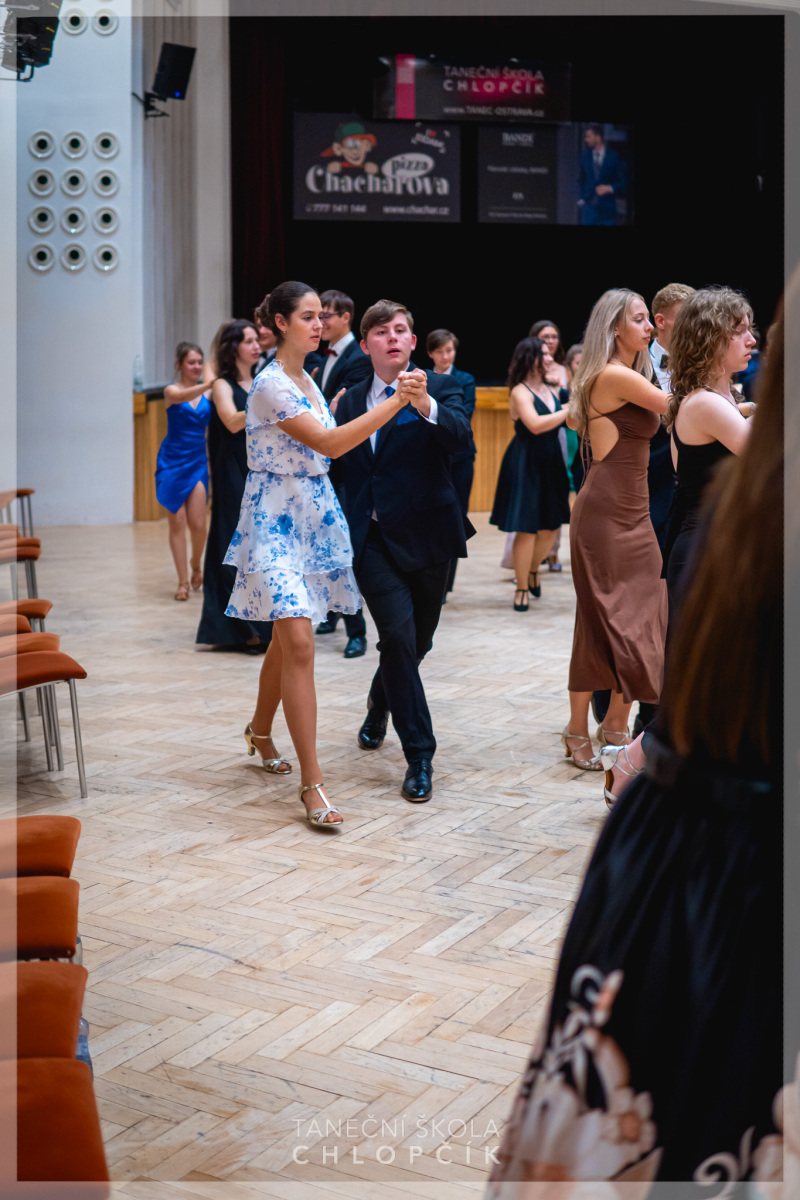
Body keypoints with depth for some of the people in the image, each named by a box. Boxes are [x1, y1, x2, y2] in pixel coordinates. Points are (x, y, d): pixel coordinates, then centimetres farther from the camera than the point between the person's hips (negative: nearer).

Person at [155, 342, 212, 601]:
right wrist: (210, 383, -45)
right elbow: (183, 396, -28)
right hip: (172, 461, -2)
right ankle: (183, 581, 7)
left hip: (198, 463, 2)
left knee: (198, 523, -5)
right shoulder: (172, 391, -5)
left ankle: (196, 564, 26)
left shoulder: (208, 394, 4)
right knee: (177, 522, -1)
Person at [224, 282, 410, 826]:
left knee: (288, 635, 17)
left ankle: (260, 730, 38)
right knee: (299, 641, -15)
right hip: (276, 521, -9)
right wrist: (395, 404, -25)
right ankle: (312, 782, -14)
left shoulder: (307, 379, 13)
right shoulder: (271, 384, -15)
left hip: (312, 518, 9)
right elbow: (326, 444, -23)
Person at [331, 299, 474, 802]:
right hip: (372, 539, 1)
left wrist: (425, 405, -40)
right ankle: (420, 756, -4)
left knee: (416, 643, 11)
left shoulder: (441, 387, -1)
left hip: (425, 535, -1)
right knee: (399, 636, -14)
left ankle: (379, 705, 44)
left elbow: (461, 436, -22)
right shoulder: (351, 401, 11)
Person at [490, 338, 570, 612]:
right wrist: (569, 410, -21)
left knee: (550, 527, 9)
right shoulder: (520, 391, -10)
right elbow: (536, 425, -25)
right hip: (526, 464, -7)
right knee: (526, 529, -5)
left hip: (550, 463, 7)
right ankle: (522, 589, 8)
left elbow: (567, 424, 18)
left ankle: (533, 570, 36)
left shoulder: (549, 390, 13)